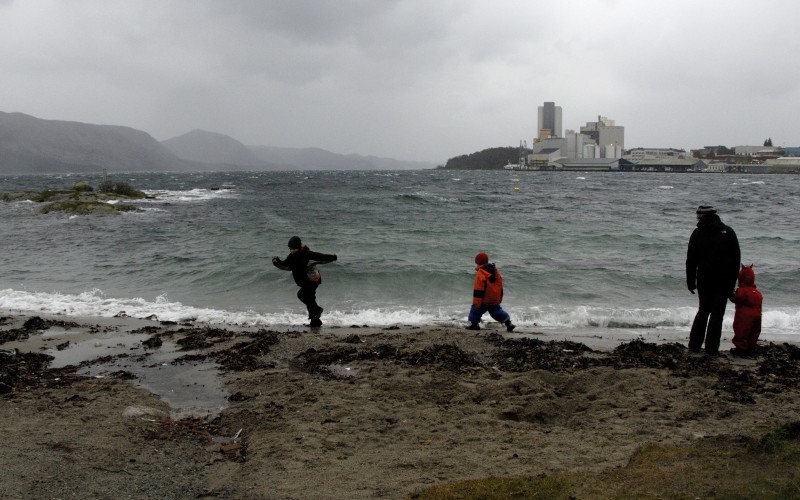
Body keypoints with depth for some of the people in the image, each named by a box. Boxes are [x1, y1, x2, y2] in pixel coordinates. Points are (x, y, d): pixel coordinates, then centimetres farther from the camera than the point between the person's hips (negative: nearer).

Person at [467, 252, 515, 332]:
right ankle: (509, 324, 22)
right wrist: (500, 298, 24)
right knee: (497, 311, 21)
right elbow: (500, 285, 15)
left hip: (484, 300, -7)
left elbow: (478, 290, -21)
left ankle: (474, 324, 8)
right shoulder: (495, 270, 7)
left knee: (475, 310, 8)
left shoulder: (480, 274, -18)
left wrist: (476, 302, -18)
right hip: (495, 300, 7)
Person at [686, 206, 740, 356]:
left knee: (703, 311, 15)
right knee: (717, 313, 3)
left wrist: (690, 281, 7)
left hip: (704, 280, 1)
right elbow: (736, 259, 4)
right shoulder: (728, 232, 2)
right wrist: (732, 281, 9)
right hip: (724, 281, -1)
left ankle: (694, 345, 14)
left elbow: (691, 260, -1)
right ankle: (711, 348, 2)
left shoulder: (697, 233, -1)